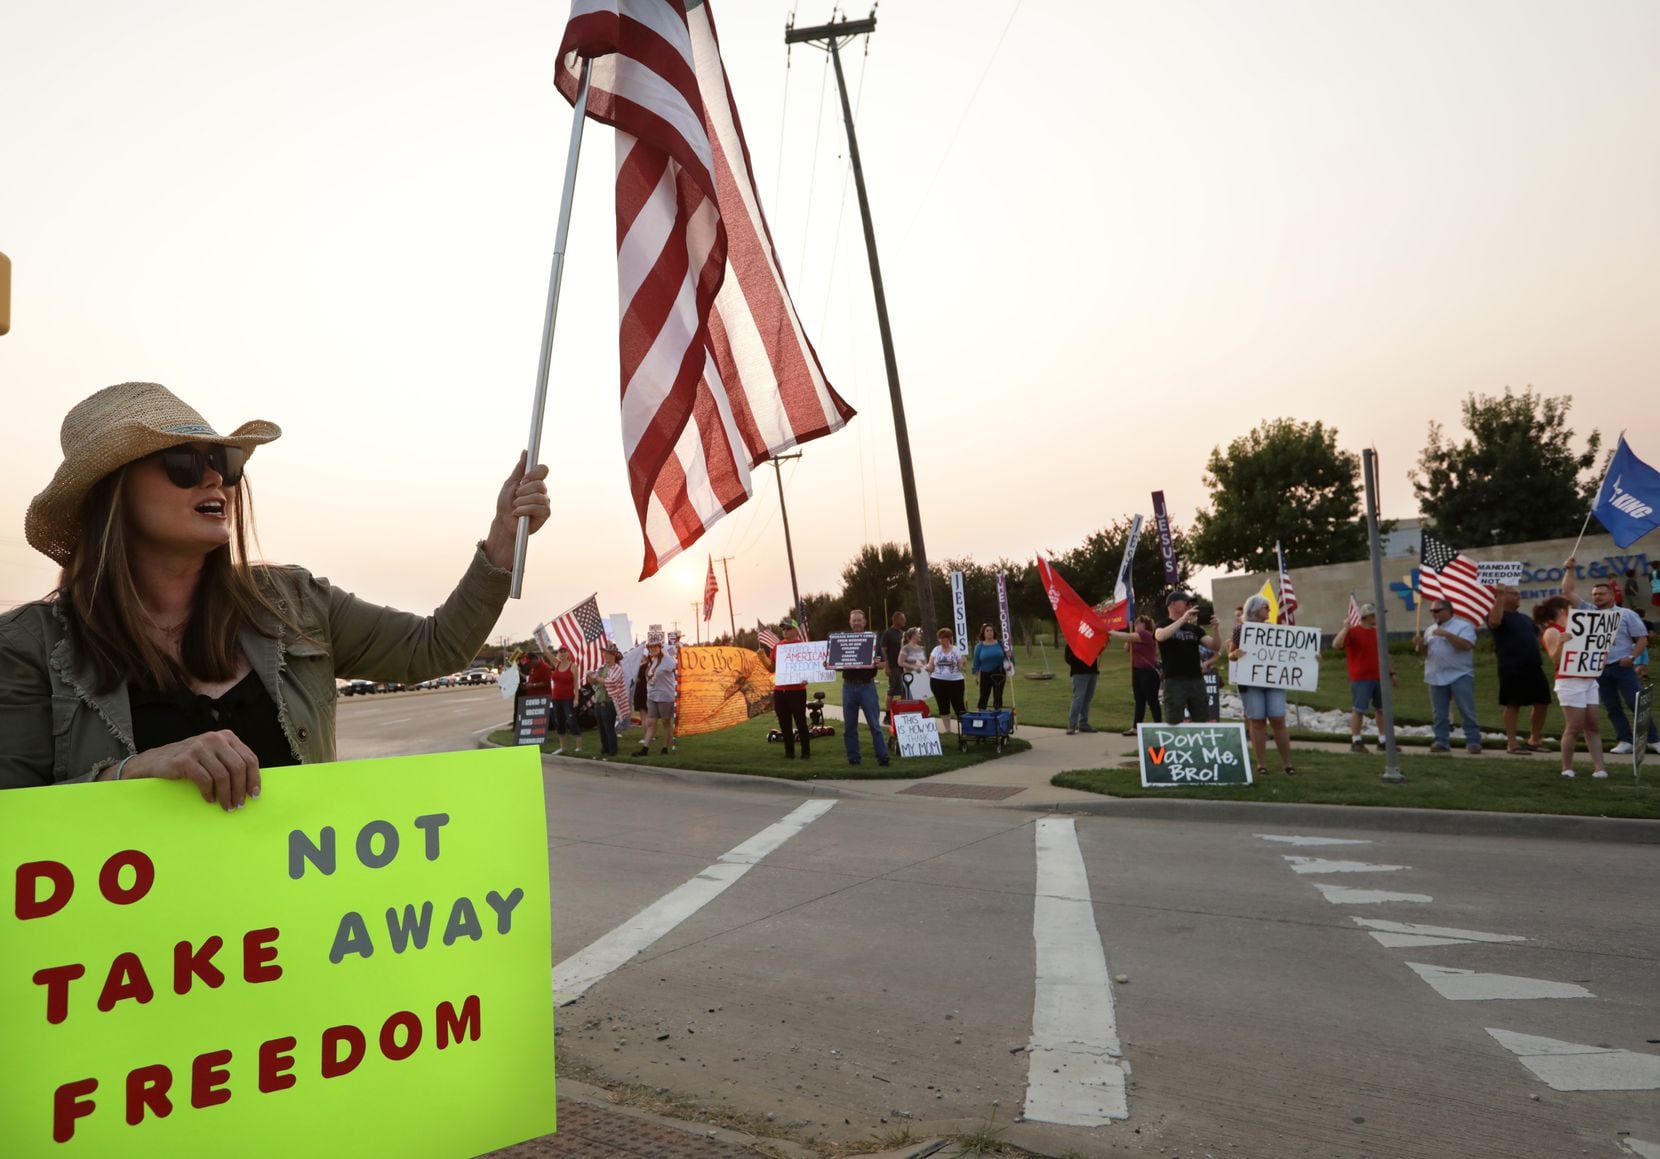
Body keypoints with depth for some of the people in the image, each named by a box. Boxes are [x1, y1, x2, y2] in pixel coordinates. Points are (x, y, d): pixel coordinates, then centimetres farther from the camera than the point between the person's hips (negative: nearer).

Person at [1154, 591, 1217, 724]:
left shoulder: (1194, 628, 16)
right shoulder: (1162, 625, 2)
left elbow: (1214, 645, 7)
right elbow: (1161, 636, -22)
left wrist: (1215, 628, -11)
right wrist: (1183, 619, -23)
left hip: (1197, 680, 5)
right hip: (1174, 681, -5)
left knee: (1202, 722, 8)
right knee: (1174, 724, -3)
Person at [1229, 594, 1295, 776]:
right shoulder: (1241, 629, 2)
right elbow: (1230, 654, 4)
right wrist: (1235, 654, -19)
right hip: (1250, 681, -2)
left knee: (1278, 721, -2)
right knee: (1257, 722, 0)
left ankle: (1287, 763, 5)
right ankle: (1261, 764, 7)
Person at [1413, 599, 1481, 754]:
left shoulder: (1463, 626, -4)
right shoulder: (1430, 630, 16)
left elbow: (1466, 645, -18)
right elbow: (1425, 651, 18)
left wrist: (1446, 634, -21)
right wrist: (1419, 644, -3)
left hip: (1460, 676, -6)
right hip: (1437, 677, 6)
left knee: (1467, 712, -4)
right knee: (1440, 713, 7)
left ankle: (1473, 742, -1)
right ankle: (1441, 742, 11)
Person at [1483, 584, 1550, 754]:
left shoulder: (1526, 618, 20)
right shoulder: (1500, 615, -4)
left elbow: (1537, 635, 32)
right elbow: (1494, 621, -28)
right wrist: (1499, 597, -28)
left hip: (1534, 666, 8)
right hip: (1511, 668, -8)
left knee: (1541, 702, 9)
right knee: (1513, 704, -4)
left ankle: (1535, 740, 22)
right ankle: (1511, 743, 2)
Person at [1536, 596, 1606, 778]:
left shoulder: (1571, 629, 18)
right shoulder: (1552, 632, -7)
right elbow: (1555, 661, -16)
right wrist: (1560, 643, -31)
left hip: (1589, 681, 9)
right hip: (1570, 683, -9)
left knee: (1593, 725, 5)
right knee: (1574, 727, -7)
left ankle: (1598, 767, 4)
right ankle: (1567, 768, 4)